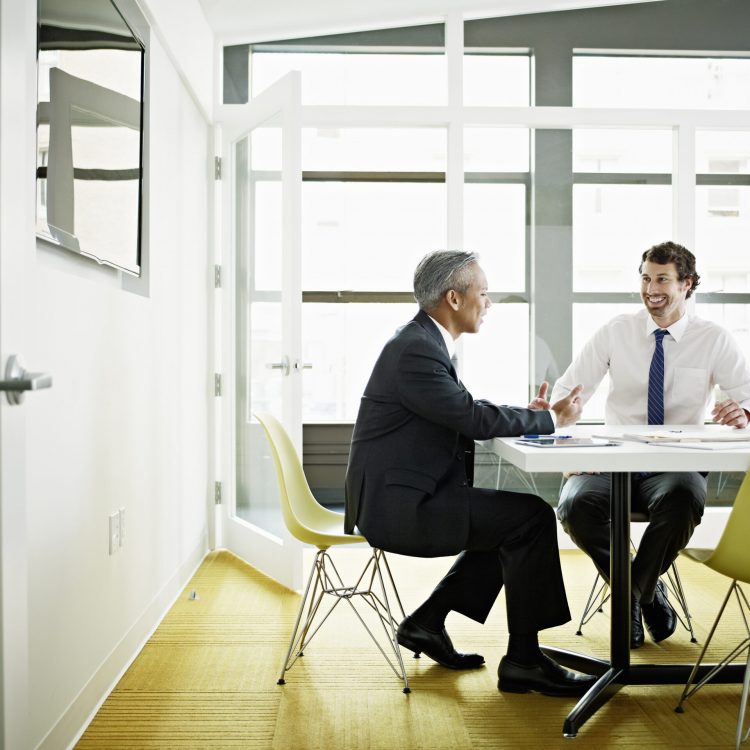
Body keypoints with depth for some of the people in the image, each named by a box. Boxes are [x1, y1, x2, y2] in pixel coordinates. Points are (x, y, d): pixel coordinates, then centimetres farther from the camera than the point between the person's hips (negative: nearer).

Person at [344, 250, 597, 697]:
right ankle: (523, 660, -1)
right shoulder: (417, 351, -19)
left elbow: (464, 414, 17)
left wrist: (527, 414, 3)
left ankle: (427, 622, 18)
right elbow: (476, 420, -21)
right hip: (397, 504, -10)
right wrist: (551, 419, -6)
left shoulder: (425, 341, 13)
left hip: (404, 495, 10)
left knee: (509, 521, 17)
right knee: (532, 518, -12)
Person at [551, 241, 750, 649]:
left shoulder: (714, 339, 4)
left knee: (683, 500, -38)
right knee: (574, 504, -31)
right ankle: (646, 592, -2)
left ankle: (634, 591, -6)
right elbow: (569, 389, 1)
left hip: (676, 467, -1)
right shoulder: (615, 331, 5)